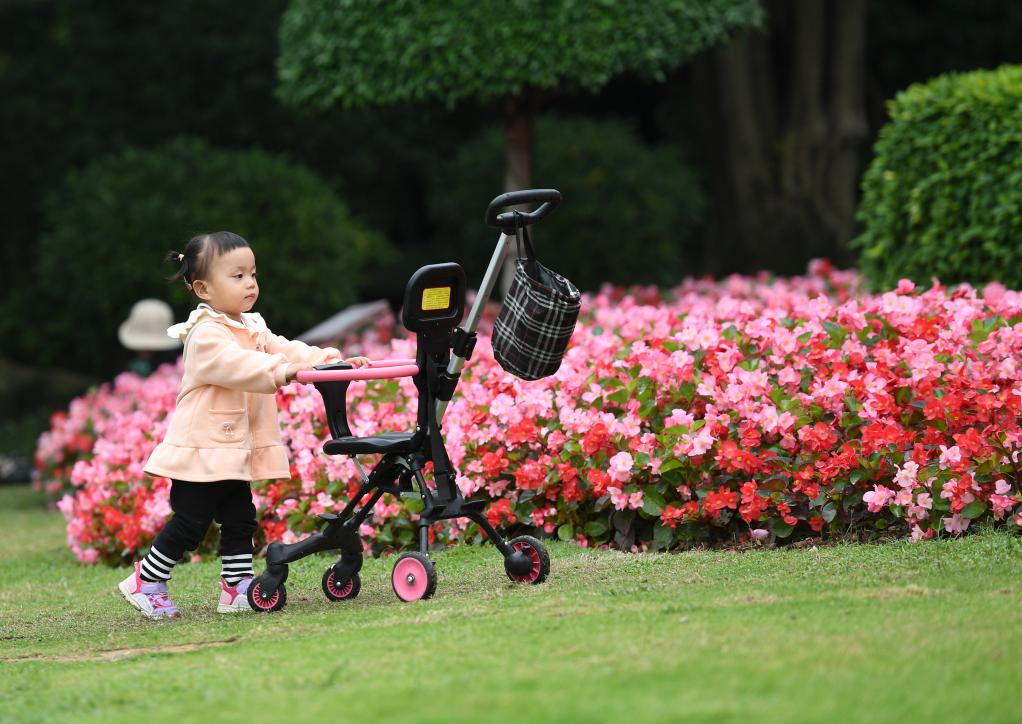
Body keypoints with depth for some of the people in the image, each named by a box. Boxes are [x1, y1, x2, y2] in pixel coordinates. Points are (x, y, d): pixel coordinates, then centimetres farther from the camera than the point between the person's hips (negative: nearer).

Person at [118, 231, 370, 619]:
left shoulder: (253, 328, 14)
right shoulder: (206, 334, -17)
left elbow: (284, 350, 5)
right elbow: (233, 364, -33)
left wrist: (330, 359, -11)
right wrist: (278, 371, -45)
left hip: (235, 449, 9)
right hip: (202, 447, -9)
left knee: (239, 519, 9)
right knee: (191, 523, -6)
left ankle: (237, 589, 15)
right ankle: (144, 583, 6)